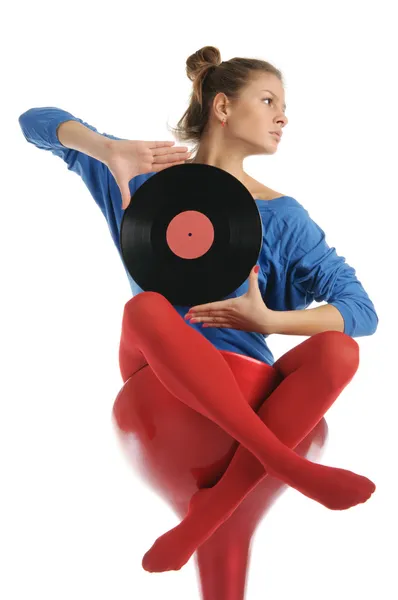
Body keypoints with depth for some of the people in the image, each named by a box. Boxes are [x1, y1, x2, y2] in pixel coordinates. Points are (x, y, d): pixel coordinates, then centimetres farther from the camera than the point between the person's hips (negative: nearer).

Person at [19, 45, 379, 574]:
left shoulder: (282, 216, 2)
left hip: (245, 390, 2)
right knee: (145, 307, -32)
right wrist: (109, 149, -19)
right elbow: (36, 122, 0)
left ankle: (213, 509, -29)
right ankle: (284, 463, -31)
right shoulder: (151, 175, 3)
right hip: (162, 381, -1)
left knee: (337, 350, -27)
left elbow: (363, 311, -5)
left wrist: (269, 320, -21)